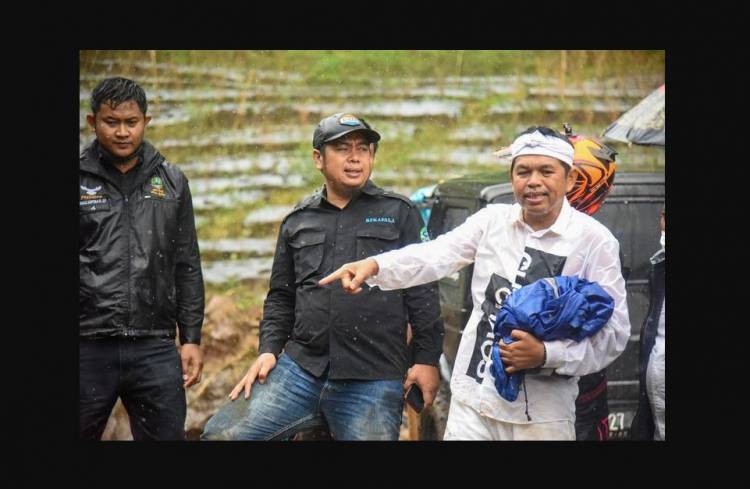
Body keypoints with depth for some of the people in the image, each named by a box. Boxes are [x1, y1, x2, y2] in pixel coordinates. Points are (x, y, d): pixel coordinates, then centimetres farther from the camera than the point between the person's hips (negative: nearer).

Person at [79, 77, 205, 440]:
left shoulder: (171, 182, 11)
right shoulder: (80, 179, 3)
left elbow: (187, 268, 13)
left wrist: (191, 338, 8)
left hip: (156, 349, 2)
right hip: (87, 347, -2)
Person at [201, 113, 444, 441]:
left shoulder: (399, 213, 7)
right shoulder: (298, 221, 17)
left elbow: (422, 292, 4)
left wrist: (427, 360, -3)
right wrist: (269, 350, 7)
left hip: (373, 382, -3)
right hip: (299, 367, 3)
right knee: (221, 434, -10)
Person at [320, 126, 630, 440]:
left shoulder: (595, 240, -5)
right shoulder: (492, 220, 4)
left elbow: (615, 331, -7)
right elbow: (435, 255, -11)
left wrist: (546, 355, -19)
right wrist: (375, 266, -28)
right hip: (473, 401, 2)